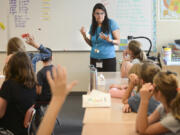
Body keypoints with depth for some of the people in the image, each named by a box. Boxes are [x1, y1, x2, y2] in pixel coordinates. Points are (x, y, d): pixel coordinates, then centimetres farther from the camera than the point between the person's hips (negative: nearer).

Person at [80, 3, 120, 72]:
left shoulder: (111, 23, -4)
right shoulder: (93, 26, 9)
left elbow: (118, 41, -3)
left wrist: (110, 40, -23)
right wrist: (84, 36, 0)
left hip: (108, 59, -4)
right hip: (94, 59, 4)